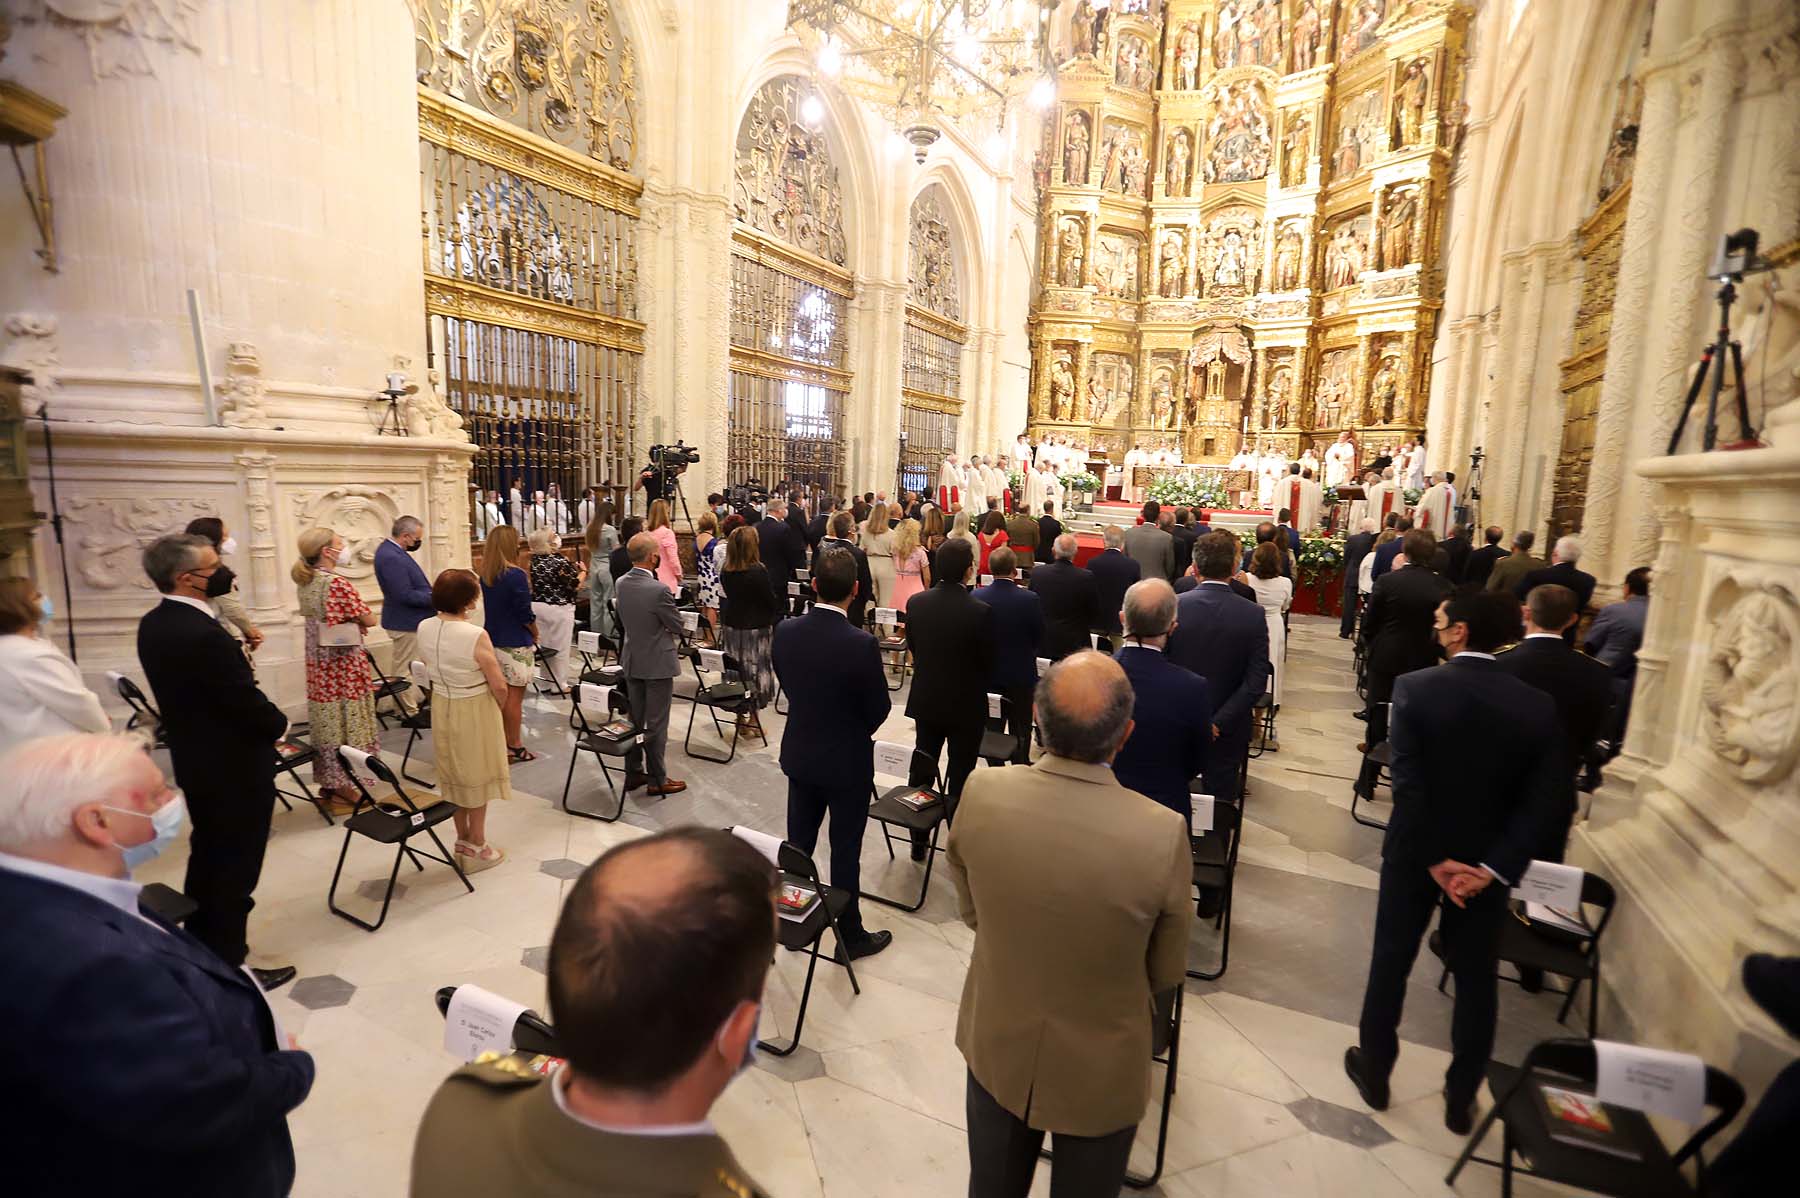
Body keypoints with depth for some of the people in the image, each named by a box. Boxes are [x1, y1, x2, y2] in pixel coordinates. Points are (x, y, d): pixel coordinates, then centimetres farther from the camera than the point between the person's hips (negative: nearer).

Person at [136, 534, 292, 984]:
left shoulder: (152, 624, 1)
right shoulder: (205, 635, -29)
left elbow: (184, 690, 9)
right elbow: (249, 701, -24)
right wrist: (280, 724, -4)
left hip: (192, 759, 9)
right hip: (235, 767, -9)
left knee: (206, 856, 24)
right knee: (236, 868, 5)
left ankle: (197, 947, 40)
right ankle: (227, 967, 17)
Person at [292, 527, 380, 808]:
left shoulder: (304, 582, 6)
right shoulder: (338, 582, -18)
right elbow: (369, 620, -14)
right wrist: (359, 619, 5)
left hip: (318, 665, 8)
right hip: (344, 665, -8)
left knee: (326, 721, 14)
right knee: (347, 722, 1)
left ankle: (329, 785, 24)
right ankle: (344, 790, 7)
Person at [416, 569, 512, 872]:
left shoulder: (424, 628, -7)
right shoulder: (476, 635, -26)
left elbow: (428, 665, 11)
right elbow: (499, 685, -20)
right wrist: (498, 707, 0)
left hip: (441, 707, 6)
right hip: (474, 710, -6)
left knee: (454, 774, 20)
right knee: (475, 776, 9)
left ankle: (462, 842, 34)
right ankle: (477, 849, 21)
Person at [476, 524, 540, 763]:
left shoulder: (485, 575, 3)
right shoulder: (515, 575, -19)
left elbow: (491, 607, 10)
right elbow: (526, 614, -15)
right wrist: (535, 633, 2)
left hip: (493, 640, 7)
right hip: (515, 644, -7)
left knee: (501, 694, 15)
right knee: (515, 696, 3)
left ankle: (504, 742, 25)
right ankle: (515, 747, 11)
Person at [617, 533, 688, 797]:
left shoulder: (621, 584, -2)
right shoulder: (658, 590, -25)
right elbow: (678, 627, -13)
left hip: (631, 660, 7)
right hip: (657, 663, -7)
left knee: (635, 720, 17)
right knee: (656, 724, 4)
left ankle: (633, 773, 27)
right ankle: (657, 779, 14)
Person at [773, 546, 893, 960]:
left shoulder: (785, 631, -11)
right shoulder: (860, 644, -26)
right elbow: (879, 710, -15)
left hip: (799, 754, 5)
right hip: (847, 762, -5)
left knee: (798, 844, 20)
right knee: (845, 852, 10)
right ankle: (850, 935, 27)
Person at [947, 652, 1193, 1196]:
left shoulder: (982, 793, -24)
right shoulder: (1163, 833, -31)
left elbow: (971, 912, -5)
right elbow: (1166, 974, -12)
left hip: (995, 1049, 2)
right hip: (1100, 1070, -1)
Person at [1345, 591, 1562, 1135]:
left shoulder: (1414, 687, -18)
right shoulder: (1538, 705, -8)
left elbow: (1407, 783, -21)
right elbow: (1540, 801, -11)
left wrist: (1435, 859, -12)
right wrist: (1493, 867, -11)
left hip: (1415, 853, -2)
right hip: (1487, 861, 2)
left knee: (1391, 962, 16)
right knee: (1476, 979, 18)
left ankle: (1374, 1071, 32)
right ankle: (1461, 1098, 31)